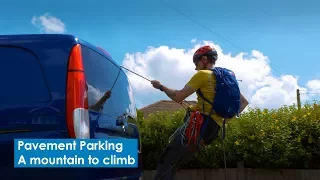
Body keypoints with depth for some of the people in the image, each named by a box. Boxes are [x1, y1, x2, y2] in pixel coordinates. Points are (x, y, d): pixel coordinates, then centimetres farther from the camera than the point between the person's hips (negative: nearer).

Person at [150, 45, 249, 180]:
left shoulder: (203, 74, -4)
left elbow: (178, 97, -7)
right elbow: (243, 102, 23)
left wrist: (161, 86, 8)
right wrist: (226, 118, 17)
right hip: (213, 129, 8)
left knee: (165, 162, -9)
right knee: (172, 164, 16)